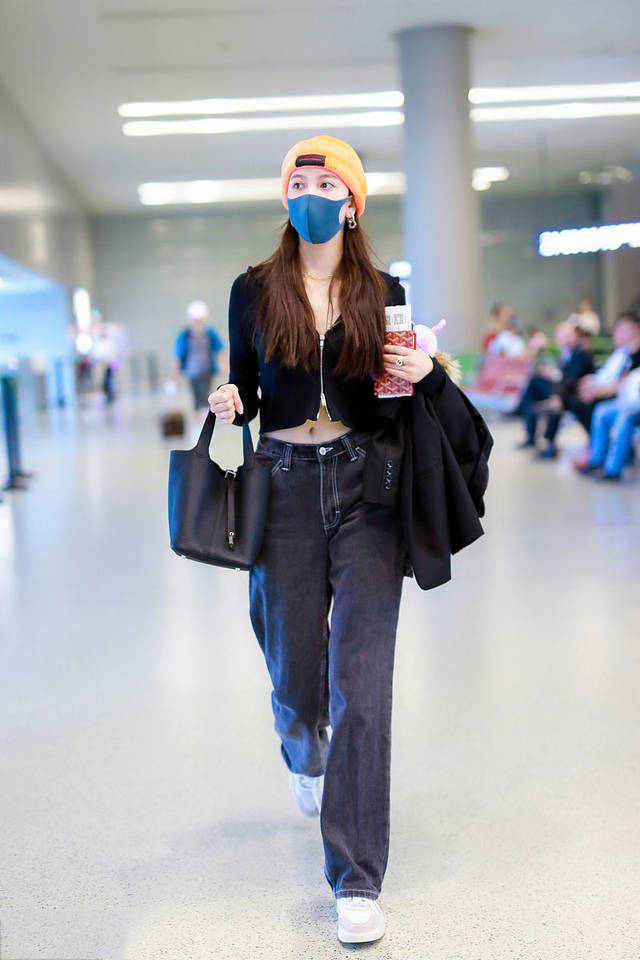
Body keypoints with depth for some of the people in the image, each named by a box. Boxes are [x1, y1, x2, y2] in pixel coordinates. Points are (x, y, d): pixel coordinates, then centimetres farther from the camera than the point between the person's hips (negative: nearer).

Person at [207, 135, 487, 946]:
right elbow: (244, 392, 11)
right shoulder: (254, 290, 6)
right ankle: (305, 759, 48)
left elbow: (408, 396, 10)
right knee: (295, 676, 9)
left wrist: (426, 375, -11)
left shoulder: (383, 292, 5)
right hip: (284, 488, 1)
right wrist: (227, 406, -11)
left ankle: (356, 879, 1)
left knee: (360, 679, -7)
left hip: (365, 488, -1)